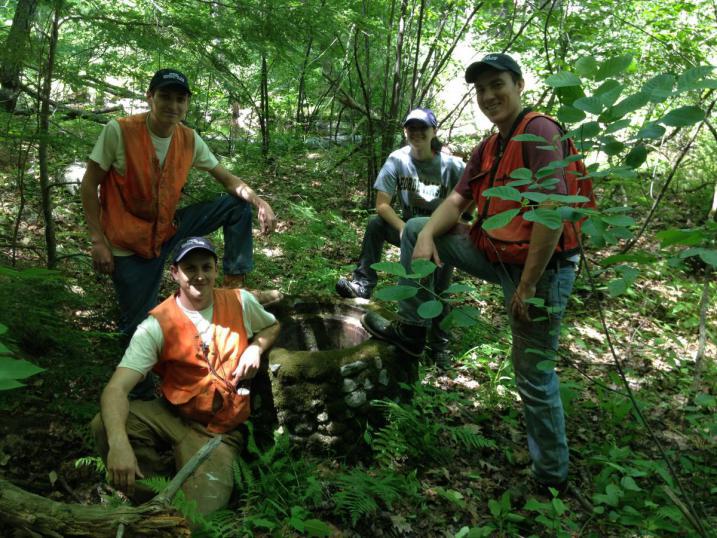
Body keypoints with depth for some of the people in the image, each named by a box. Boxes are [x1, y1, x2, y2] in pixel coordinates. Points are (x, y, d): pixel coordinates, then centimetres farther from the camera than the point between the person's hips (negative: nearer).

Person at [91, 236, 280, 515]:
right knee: (103, 426, -27)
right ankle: (162, 479, -2)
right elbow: (116, 389, -25)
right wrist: (119, 442, -45)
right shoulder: (157, 325, -15)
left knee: (203, 510, -23)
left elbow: (272, 326, 17)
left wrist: (255, 348, -7)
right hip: (171, 415, 1)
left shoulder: (241, 303, -5)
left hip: (220, 431, 0)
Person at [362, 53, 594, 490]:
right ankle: (411, 330, 14)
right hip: (496, 255, 9)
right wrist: (427, 234, -13)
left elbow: (553, 210, -26)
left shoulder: (539, 132, -17)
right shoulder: (488, 148, 11)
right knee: (415, 229, 10)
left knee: (534, 379, 1)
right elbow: (457, 201, 9)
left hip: (541, 268, -9)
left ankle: (552, 474, 24)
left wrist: (528, 286, -24)